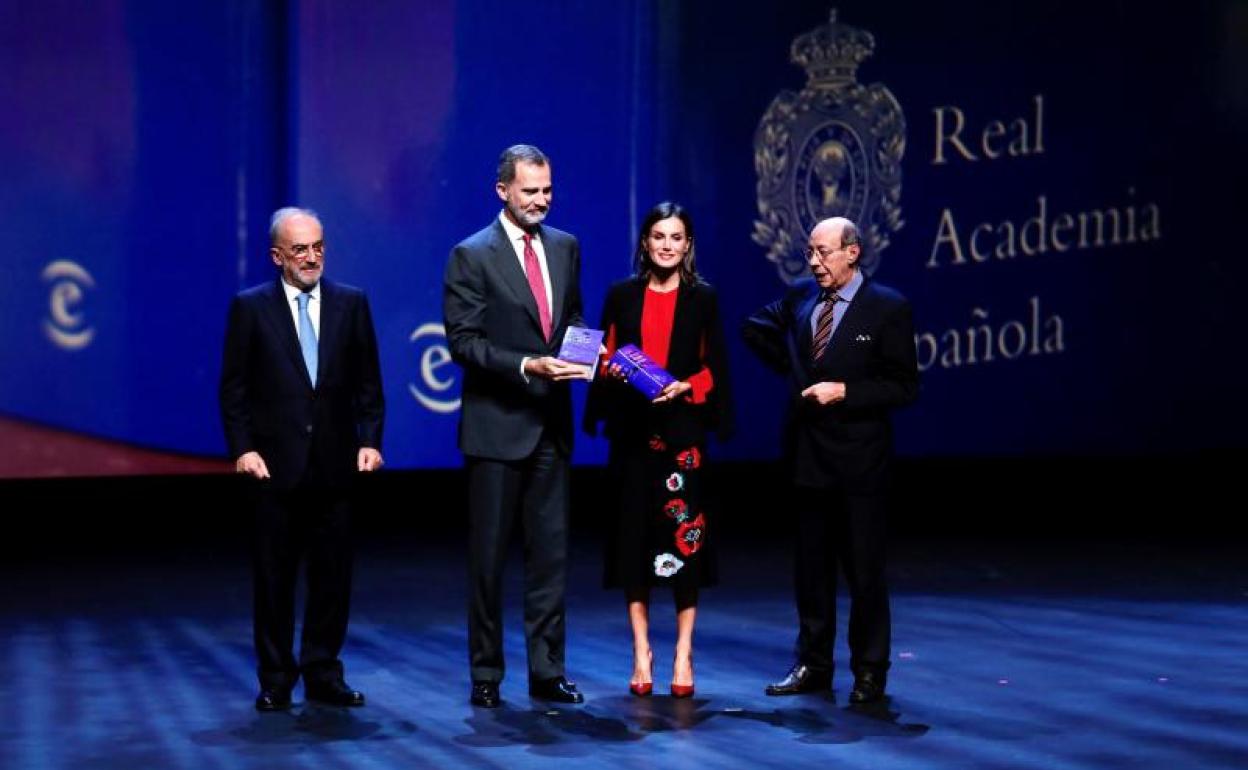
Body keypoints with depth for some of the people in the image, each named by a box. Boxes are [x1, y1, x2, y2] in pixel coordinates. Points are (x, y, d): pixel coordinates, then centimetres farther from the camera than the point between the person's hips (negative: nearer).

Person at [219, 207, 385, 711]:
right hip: (276, 464, -2)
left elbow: (368, 382, 8)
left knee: (333, 574, 5)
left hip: (335, 462, 2)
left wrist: (369, 440, -3)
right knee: (275, 575, 4)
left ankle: (323, 674, 16)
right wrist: (242, 448, -8)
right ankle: (276, 679, 14)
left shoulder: (351, 303, 7)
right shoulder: (250, 307, 2)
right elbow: (234, 388, 1)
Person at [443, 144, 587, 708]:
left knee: (551, 551, 7)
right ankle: (486, 675, 13)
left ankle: (547, 672, 15)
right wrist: (526, 366, -22)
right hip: (497, 424, -5)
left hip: (551, 424, 5)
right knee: (488, 555, 4)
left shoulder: (565, 248, 10)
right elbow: (464, 341, -11)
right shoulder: (471, 256, -6)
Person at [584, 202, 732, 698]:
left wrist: (685, 387, -12)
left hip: (682, 429, -1)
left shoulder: (702, 298, 5)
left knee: (684, 532, -6)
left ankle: (684, 653, 4)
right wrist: (615, 374, -11)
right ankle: (641, 652, 11)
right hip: (632, 430, 2)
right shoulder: (622, 296, 8)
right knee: (633, 534, 2)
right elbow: (605, 360, 10)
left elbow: (714, 367, 5)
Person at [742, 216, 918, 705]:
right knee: (811, 567, 12)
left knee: (864, 570, 2)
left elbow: (904, 387, -10)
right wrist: (791, 366, 12)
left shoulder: (888, 308, -8)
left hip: (859, 462, -5)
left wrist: (843, 391, -19)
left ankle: (869, 673, 13)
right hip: (808, 457, 5)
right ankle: (813, 665, 21)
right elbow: (756, 329, 25)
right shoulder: (799, 297, 6)